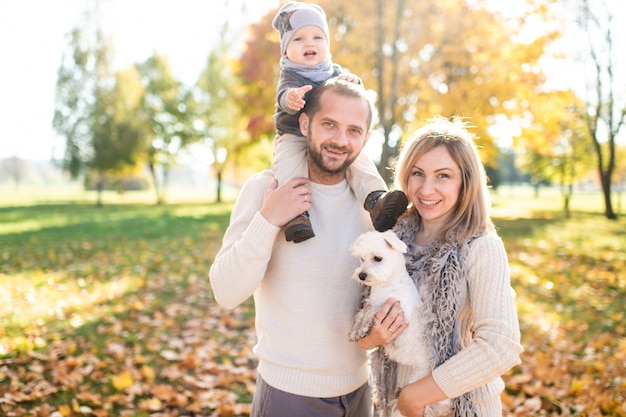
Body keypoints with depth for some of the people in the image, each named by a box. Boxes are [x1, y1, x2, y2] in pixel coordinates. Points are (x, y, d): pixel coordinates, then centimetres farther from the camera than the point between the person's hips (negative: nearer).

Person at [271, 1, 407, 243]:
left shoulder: (334, 72, 12)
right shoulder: (290, 75, -2)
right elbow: (284, 93, -25)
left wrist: (352, 81, -23)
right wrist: (291, 97, -51)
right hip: (293, 138, -3)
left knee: (358, 159, -20)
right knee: (289, 164, -33)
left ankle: (376, 202, -33)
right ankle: (295, 214, -45)